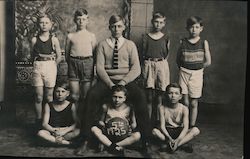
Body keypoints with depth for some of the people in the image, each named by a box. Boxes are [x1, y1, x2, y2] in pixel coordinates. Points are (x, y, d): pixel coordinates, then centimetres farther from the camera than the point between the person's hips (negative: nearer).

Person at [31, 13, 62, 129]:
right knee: (38, 96, 1)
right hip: (37, 67, 1)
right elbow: (33, 56, 12)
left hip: (50, 67, -1)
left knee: (49, 96, 5)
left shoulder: (54, 39, 0)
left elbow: (59, 57, 4)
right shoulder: (34, 39, 4)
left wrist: (51, 66, 2)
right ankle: (38, 121, 11)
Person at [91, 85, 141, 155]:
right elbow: (101, 121, 8)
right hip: (108, 136, 2)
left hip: (123, 137, -1)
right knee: (94, 129, -20)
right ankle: (111, 146, -26)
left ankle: (115, 145, -22)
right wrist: (101, 124, -11)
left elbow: (133, 124, 1)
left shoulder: (128, 109, -5)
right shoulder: (106, 107, -1)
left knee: (137, 135, -28)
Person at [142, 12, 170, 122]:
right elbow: (143, 53, 6)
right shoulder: (146, 37, 5)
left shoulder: (166, 38, 6)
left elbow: (167, 54, 10)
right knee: (149, 96, 1)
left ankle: (158, 119, 12)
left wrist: (161, 60, -3)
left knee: (159, 96, 3)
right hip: (148, 65, 0)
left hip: (161, 65, 0)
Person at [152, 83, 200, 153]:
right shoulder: (163, 108, -12)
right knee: (154, 131, -31)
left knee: (196, 130, -25)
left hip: (179, 132, 0)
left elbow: (185, 127, -20)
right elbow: (162, 126, -15)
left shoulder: (184, 109, -12)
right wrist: (169, 138, -33)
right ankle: (181, 145, -30)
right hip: (167, 132, 0)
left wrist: (178, 140, -35)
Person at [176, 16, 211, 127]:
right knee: (185, 102, 2)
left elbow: (208, 62, 0)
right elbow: (178, 59, 13)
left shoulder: (204, 43, -2)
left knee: (193, 103, 4)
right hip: (184, 73, 1)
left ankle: (192, 126, 13)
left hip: (197, 74, -1)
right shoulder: (183, 42, 2)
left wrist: (197, 68, 3)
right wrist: (183, 68, 4)